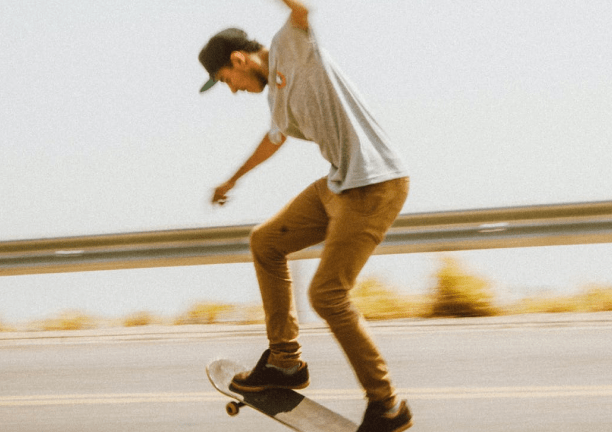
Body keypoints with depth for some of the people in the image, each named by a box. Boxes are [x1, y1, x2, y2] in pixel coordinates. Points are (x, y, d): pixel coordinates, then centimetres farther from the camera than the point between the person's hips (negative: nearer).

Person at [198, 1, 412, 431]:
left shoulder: (291, 46, -5)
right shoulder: (277, 93, 21)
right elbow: (276, 137, 41)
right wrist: (234, 179, 54)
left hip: (376, 185, -10)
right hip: (340, 184, 10)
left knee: (327, 294, -13)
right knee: (266, 242, 17)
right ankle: (286, 361, 22)